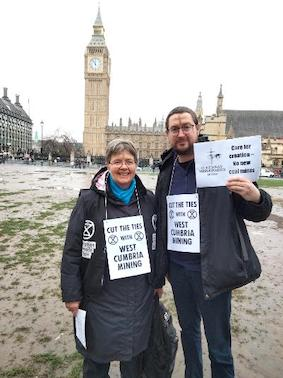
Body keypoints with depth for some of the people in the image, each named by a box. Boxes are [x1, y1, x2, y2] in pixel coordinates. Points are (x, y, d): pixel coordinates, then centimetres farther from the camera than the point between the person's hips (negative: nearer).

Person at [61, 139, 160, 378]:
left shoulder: (148, 200, -1)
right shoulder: (90, 200, -11)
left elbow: (156, 243, 7)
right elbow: (72, 249, -8)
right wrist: (71, 294, -7)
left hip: (140, 296, 3)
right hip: (101, 297, -2)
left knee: (134, 355, 21)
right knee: (97, 358, 17)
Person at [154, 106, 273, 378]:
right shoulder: (166, 171, 4)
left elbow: (257, 214, -7)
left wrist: (256, 197, -31)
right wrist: (159, 270, 10)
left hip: (211, 268, -4)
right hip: (177, 266, 5)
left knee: (218, 344, 10)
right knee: (188, 329, 24)